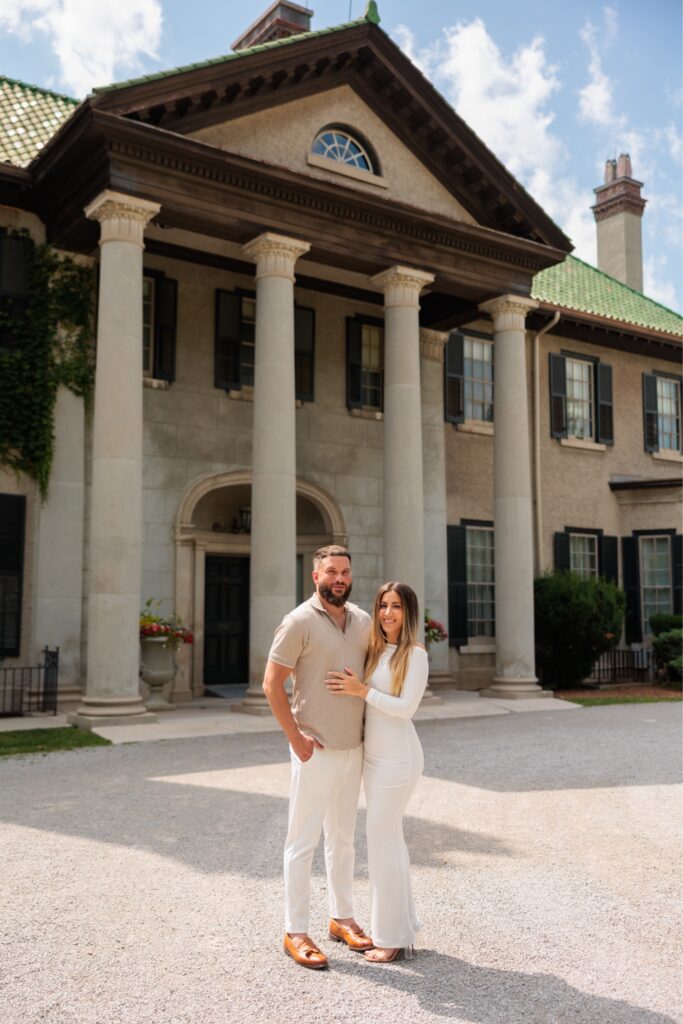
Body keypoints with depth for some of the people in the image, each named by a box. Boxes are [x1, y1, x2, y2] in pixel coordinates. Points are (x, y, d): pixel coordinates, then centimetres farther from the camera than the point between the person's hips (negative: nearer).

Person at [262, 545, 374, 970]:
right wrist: (295, 737, -16)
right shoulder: (300, 621, -12)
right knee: (303, 841, 2)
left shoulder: (363, 621, 7)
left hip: (354, 748, 6)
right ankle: (296, 932, 13)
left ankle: (342, 918, 32)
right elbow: (272, 683, -13)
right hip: (316, 751, -6)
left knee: (343, 838, 18)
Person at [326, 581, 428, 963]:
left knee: (383, 838, -3)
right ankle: (401, 924, 28)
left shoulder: (415, 654, -11)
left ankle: (394, 936, 10)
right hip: (374, 755, 8)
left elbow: (407, 707, -17)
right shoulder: (376, 651, 9)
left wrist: (362, 690, -20)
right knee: (390, 836, 15)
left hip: (397, 756, -8)